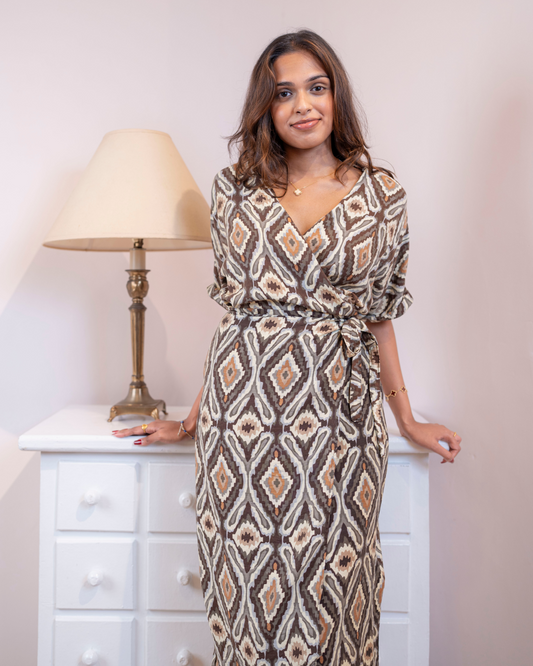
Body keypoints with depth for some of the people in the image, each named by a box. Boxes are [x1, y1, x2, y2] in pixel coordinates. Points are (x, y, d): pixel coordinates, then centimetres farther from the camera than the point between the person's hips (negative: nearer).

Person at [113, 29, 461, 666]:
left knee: (330, 579, 6)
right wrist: (193, 419, 12)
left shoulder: (381, 192, 6)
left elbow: (378, 314, 10)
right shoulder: (236, 188, 7)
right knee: (249, 578, 7)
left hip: (338, 414, 0)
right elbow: (236, 309, 11)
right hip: (242, 411, 1)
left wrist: (408, 420, 11)